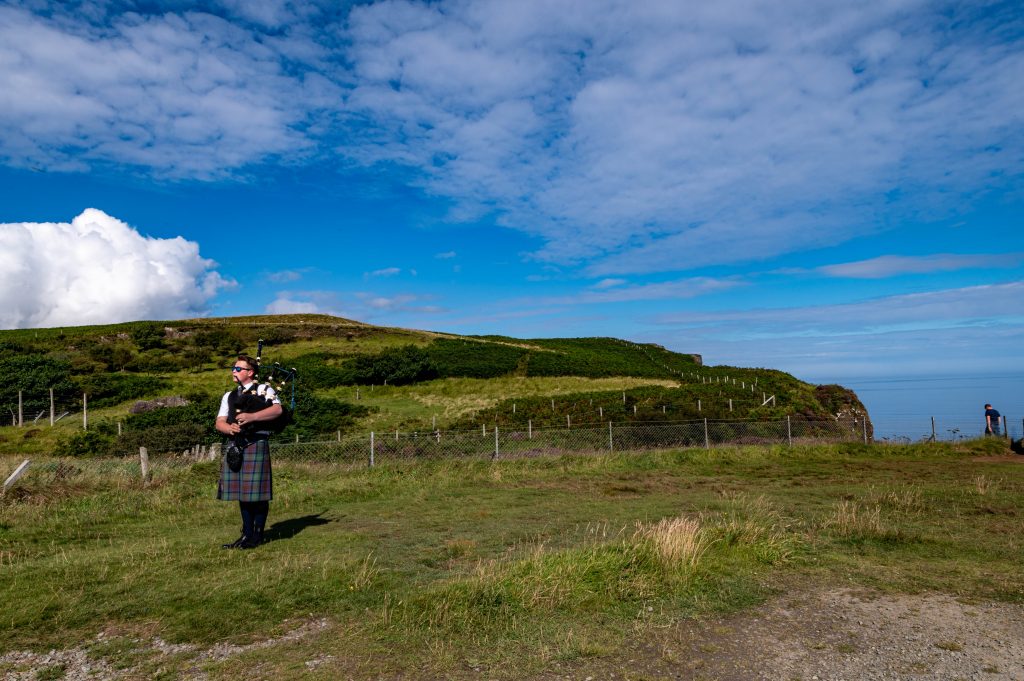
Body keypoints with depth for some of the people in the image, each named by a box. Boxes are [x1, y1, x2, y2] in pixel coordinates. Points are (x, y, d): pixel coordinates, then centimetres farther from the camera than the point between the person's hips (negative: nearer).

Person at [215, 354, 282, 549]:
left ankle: (258, 535, 8)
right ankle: (247, 534, 19)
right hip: (235, 446, 6)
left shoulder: (264, 389, 4)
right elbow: (219, 423, 13)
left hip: (256, 444, -6)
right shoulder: (229, 396, 21)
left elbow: (277, 409, -13)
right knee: (242, 492, 9)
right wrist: (229, 428, -10)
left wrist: (252, 417, -23)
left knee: (258, 492, -3)